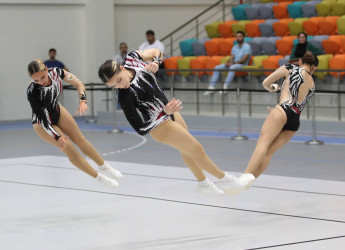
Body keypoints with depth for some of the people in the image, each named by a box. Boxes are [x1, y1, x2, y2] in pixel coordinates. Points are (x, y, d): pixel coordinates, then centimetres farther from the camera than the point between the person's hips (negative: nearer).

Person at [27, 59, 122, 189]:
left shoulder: (56, 72, -25)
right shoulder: (32, 91, -37)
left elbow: (78, 83, -11)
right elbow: (41, 118, -31)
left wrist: (82, 101, -28)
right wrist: (57, 137, -36)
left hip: (57, 110, 5)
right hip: (42, 123, -5)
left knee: (80, 139, 12)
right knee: (68, 148, -8)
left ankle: (104, 167, 31)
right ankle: (99, 177, 5)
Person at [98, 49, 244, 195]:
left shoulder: (132, 58, -17)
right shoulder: (124, 97, -35)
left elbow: (156, 52, 2)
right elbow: (141, 130, -35)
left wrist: (155, 62, -21)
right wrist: (166, 111, -43)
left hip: (170, 112, 7)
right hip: (161, 126, -7)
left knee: (186, 149, 26)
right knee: (197, 150, 7)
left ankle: (203, 184, 48)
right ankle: (224, 179, 32)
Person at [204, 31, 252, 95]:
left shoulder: (247, 47, -5)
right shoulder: (235, 47, 18)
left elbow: (243, 60, -14)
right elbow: (231, 58, 10)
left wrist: (233, 63, -22)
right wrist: (229, 62, -14)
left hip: (242, 65, -8)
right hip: (233, 64, 8)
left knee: (232, 67, -41)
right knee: (217, 68, -8)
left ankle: (225, 87, -49)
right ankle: (212, 87, -18)